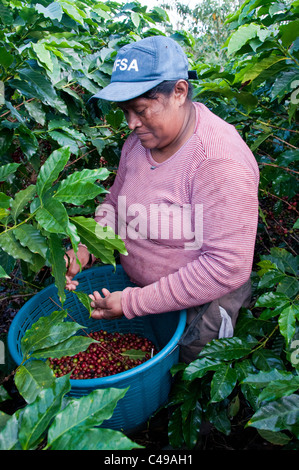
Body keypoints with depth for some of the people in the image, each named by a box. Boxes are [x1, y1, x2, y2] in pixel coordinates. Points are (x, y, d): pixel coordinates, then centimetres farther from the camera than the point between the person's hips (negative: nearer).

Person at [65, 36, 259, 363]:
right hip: (138, 287, 7)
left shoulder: (219, 161, -32)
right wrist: (85, 247, -14)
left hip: (198, 307, -6)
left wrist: (136, 303, -29)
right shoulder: (140, 139, -6)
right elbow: (115, 204, 6)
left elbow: (228, 266, -32)